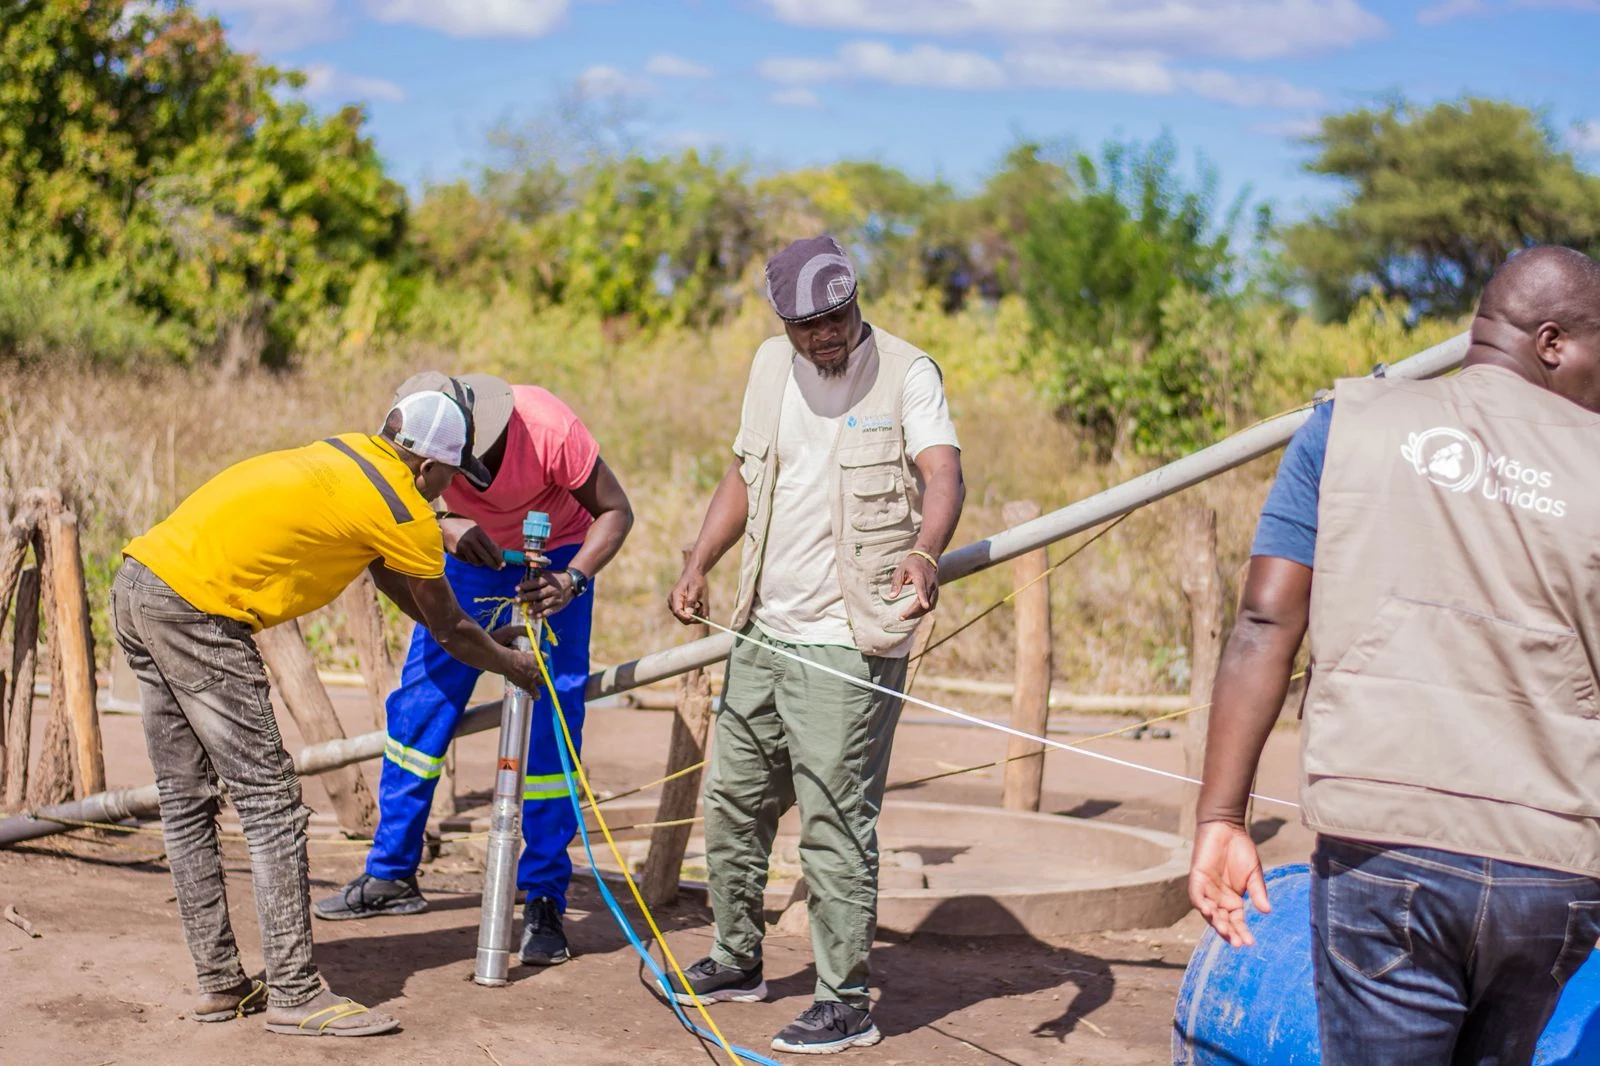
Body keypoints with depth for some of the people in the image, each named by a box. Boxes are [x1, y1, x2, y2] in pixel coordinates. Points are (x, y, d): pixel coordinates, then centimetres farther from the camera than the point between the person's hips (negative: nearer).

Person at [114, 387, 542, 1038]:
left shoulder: (346, 454, 19)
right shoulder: (404, 514, -5)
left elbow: (388, 577, 32)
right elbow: (450, 630, 9)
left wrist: (479, 642, 39)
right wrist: (518, 668, 27)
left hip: (137, 583, 10)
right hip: (196, 610, -10)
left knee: (186, 802, 12)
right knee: (270, 803, -4)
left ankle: (219, 985, 20)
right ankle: (295, 996, 0)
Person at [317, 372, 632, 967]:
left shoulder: (550, 430, -34)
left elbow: (615, 511, -25)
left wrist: (571, 580, -40)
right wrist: (443, 529, -44)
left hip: (553, 561, -3)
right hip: (470, 556, 4)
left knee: (550, 729, -11)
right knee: (417, 706, 1)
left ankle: (544, 901, -2)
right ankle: (391, 876, 16)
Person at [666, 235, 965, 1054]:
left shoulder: (906, 372, -9)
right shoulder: (771, 367, 10)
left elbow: (943, 472, -23)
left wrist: (924, 551, -43)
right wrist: (698, 566, 7)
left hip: (848, 642, -7)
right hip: (763, 632, 7)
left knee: (835, 824, -6)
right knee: (732, 802, 15)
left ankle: (845, 1002, 4)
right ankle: (737, 961, 33)